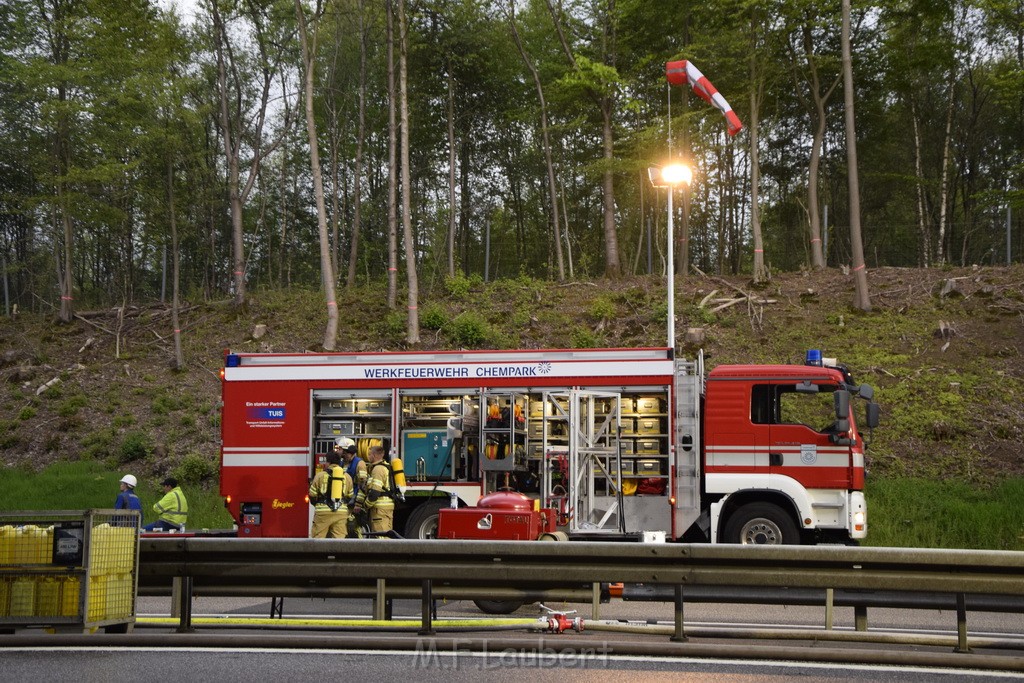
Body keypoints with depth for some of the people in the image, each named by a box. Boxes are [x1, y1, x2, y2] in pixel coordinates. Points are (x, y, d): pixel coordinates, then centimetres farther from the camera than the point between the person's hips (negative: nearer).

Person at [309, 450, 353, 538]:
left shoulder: (321, 475, 0)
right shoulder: (347, 477, 10)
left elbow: (312, 495, 6)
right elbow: (350, 496, 16)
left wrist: (317, 504, 26)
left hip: (323, 512, -3)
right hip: (341, 513, 3)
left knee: (318, 537, 3)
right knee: (339, 537, 3)